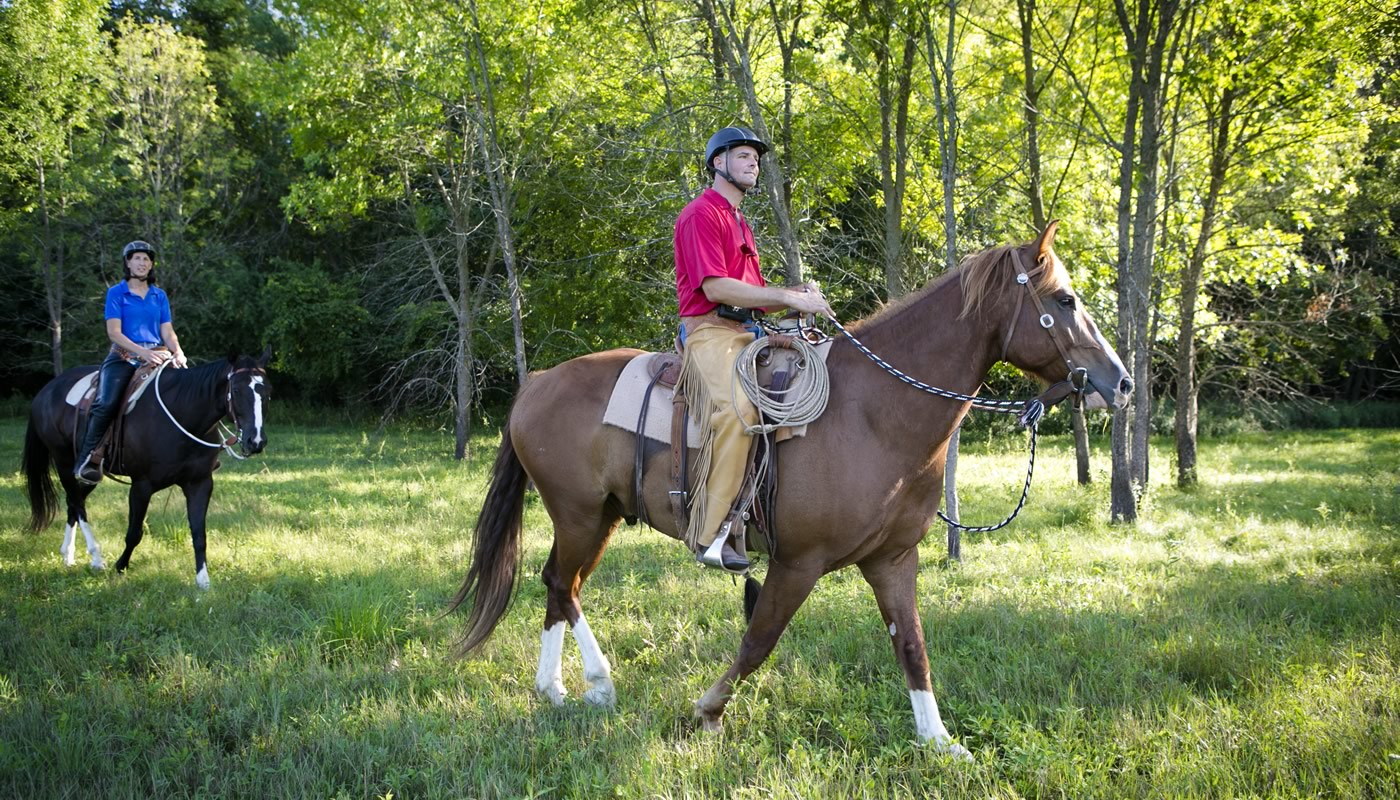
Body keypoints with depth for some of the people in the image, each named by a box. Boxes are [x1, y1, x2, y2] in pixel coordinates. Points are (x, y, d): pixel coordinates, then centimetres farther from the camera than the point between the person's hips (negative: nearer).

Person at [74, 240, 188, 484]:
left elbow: (168, 332, 11)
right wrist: (143, 352, -19)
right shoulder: (116, 293, 4)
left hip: (157, 356, 4)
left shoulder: (160, 296, 16)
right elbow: (114, 332, -5)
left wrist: (178, 352, -12)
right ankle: (88, 459, -20)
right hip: (123, 357, -4)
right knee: (107, 402, -28)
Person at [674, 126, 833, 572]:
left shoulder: (739, 223, 28)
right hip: (711, 332, -10)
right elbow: (715, 288, -15)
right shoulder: (701, 214, -3)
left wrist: (801, 295, 4)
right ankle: (713, 534, -35)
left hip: (748, 334, 10)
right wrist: (788, 298, -15)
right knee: (737, 408, -34)